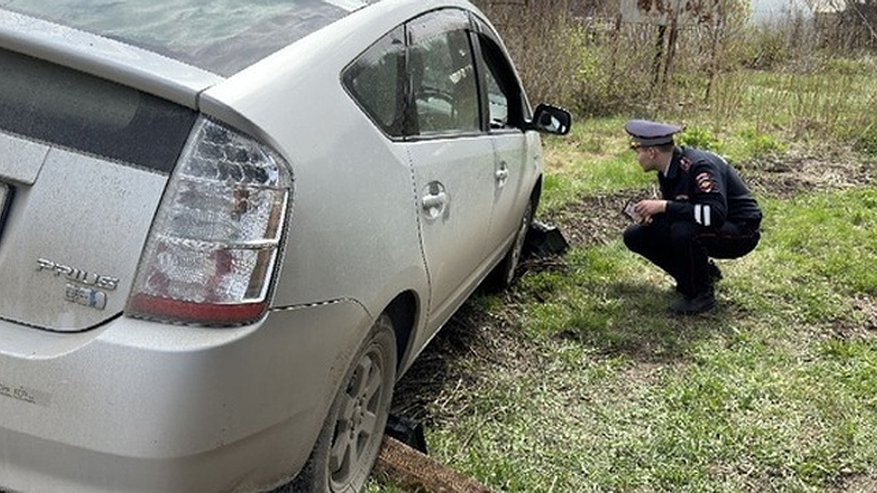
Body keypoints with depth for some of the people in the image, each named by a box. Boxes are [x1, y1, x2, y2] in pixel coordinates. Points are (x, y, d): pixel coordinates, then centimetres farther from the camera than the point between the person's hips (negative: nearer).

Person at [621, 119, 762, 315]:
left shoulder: (698, 166, -27)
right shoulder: (669, 168, -2)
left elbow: (716, 214, -38)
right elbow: (680, 209, 12)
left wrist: (664, 206, -35)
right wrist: (653, 212, -10)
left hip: (740, 233, -9)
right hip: (703, 226, 9)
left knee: (684, 231, -39)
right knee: (635, 236, 0)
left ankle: (702, 294, -14)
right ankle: (703, 272, 10)